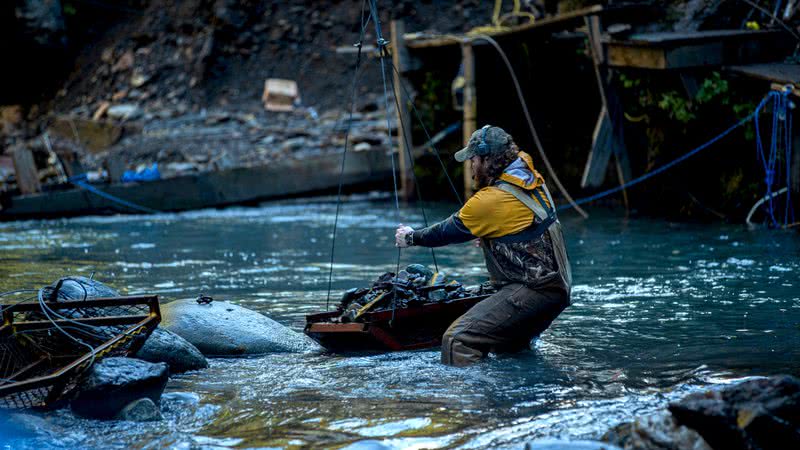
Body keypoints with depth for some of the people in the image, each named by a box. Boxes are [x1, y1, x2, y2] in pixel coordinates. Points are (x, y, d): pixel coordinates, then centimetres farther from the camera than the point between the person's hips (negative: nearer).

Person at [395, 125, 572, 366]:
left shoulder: (492, 200, -14)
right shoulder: (533, 180, 9)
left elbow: (449, 231, 0)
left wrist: (412, 237, 16)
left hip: (531, 290, -10)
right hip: (556, 290, 10)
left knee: (458, 339, -21)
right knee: (506, 348, 29)